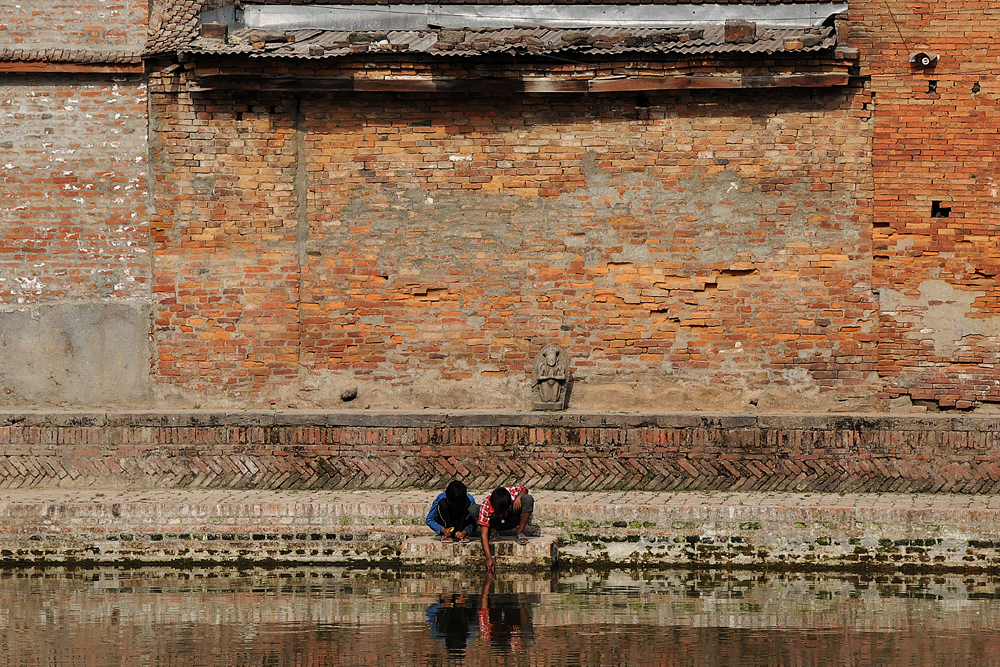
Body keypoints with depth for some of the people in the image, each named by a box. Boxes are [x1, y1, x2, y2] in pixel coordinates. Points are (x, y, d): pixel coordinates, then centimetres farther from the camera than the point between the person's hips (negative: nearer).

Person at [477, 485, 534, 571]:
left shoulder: (512, 492, -31)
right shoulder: (485, 507, -35)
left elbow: (524, 489, -6)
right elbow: (484, 534, -37)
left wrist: (518, 497, -31)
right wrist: (489, 558, -46)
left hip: (510, 521, 1)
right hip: (495, 523, -1)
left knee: (528, 499, -26)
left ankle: (520, 532, -15)